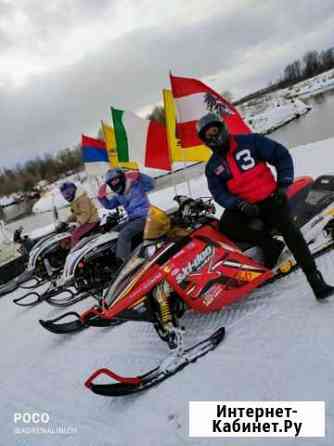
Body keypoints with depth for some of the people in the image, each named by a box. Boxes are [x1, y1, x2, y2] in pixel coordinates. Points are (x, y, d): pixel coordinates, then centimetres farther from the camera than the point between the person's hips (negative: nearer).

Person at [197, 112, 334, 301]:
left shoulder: (250, 141, -2)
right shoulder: (212, 167, 6)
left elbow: (282, 156, -1)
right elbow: (219, 193, -2)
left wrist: (283, 185, -9)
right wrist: (239, 204, -20)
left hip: (270, 197, -2)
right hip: (242, 205, 3)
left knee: (289, 229, -23)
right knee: (226, 225, -27)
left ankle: (315, 279, -19)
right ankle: (269, 244, -17)